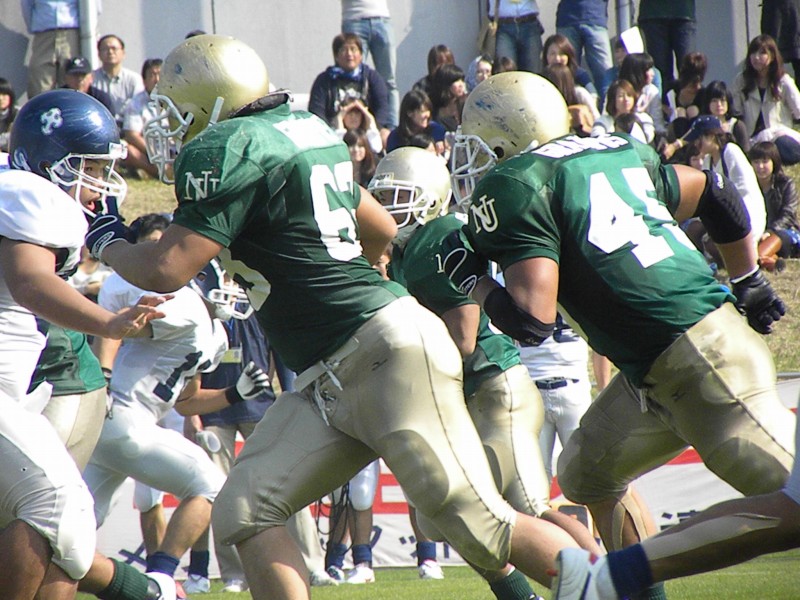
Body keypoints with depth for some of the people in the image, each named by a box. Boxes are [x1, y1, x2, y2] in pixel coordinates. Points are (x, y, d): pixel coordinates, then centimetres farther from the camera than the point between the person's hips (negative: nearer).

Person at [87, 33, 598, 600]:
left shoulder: (229, 150, -11)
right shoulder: (308, 129, 16)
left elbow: (167, 270, -13)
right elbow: (382, 229, 28)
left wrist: (108, 243, 7)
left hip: (387, 356, -10)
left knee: (483, 527, -12)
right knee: (245, 511, 1)